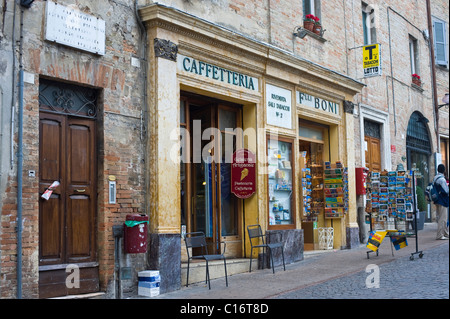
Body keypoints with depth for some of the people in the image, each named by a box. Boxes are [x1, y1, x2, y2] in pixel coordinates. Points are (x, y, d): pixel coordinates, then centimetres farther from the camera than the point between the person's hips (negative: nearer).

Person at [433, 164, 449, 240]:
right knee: (442, 218, -5)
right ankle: (439, 235, -4)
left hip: (437, 201, 9)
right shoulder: (442, 179, -18)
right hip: (442, 201, -9)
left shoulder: (435, 178, 10)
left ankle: (446, 234, 25)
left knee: (441, 218, 15)